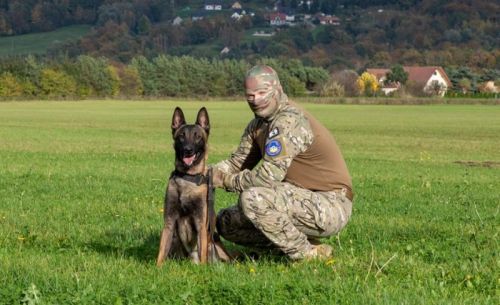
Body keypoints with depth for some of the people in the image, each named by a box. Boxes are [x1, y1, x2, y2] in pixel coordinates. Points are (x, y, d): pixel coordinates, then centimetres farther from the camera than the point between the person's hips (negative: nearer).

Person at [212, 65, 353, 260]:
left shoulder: (290, 120, -21)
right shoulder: (258, 124, 9)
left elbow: (269, 175, -28)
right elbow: (237, 163, 13)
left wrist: (227, 181, -14)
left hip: (331, 206, -10)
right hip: (302, 200, 10)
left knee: (253, 197, -30)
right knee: (226, 222, 7)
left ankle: (307, 254, -13)